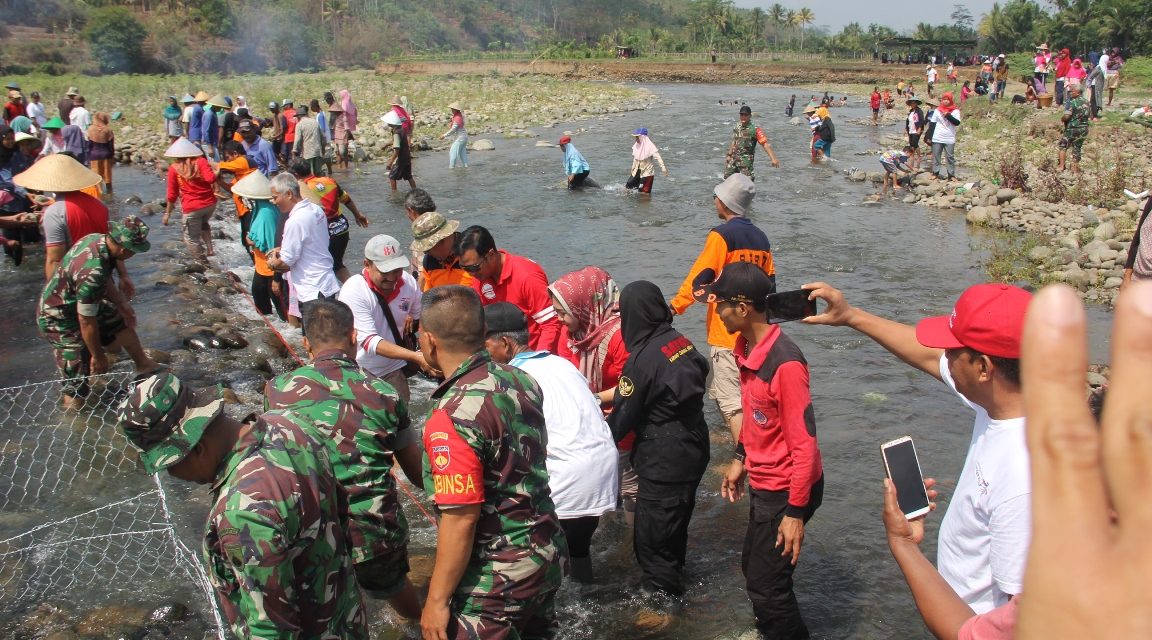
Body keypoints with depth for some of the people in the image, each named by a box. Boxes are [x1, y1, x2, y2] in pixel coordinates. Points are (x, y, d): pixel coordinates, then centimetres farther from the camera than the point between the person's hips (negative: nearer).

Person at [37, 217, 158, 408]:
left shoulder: (97, 239, -13)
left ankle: (143, 365, 44)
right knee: (76, 390, -6)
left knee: (125, 321, 23)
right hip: (61, 321, -9)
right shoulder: (93, 272, -38)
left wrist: (122, 303, 1)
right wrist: (98, 356, -16)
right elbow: (86, 321, -28)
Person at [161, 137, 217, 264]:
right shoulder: (200, 161, -2)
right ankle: (209, 249, 24)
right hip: (210, 204, 4)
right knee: (203, 223, 36)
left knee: (192, 239, 12)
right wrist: (216, 171, 3)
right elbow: (210, 178, -18)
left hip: (192, 208, -4)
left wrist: (167, 213, 12)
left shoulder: (174, 168, -1)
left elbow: (172, 194, 2)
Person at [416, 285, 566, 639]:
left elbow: (461, 518, -24)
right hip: (549, 555, 8)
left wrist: (437, 600, -17)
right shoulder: (521, 380, -2)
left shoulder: (453, 416, -25)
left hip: (498, 577, -8)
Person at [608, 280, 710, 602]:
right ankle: (673, 585, 42)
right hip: (692, 451, 9)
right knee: (674, 530, 25)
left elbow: (623, 417, -12)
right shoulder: (681, 342, 0)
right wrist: (617, 405, 19)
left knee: (651, 540, 6)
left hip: (664, 463, -8)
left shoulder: (642, 358, -22)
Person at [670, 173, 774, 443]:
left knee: (731, 401, -6)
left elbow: (699, 277, -14)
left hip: (727, 331, -8)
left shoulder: (722, 235, -12)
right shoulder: (761, 238, 10)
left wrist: (675, 307, -7)